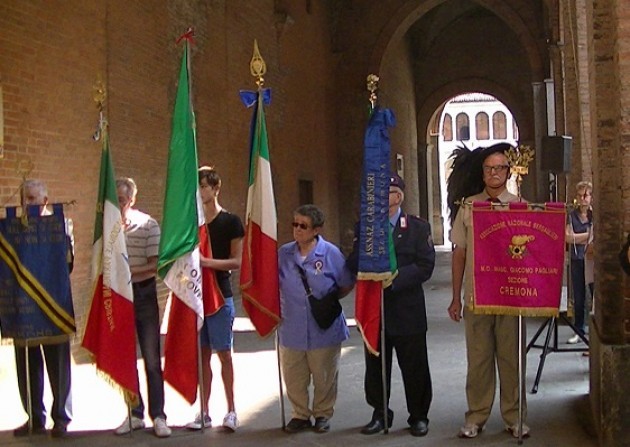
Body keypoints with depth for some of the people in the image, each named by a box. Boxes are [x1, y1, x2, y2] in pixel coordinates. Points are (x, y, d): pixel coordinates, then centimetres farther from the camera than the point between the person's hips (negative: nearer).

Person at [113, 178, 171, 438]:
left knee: (152, 359, 1)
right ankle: (134, 414, 21)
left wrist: (126, 272, -21)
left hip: (142, 294, -4)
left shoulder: (148, 225, -7)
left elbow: (155, 266, -11)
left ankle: (158, 416, 9)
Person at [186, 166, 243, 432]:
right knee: (203, 353, 7)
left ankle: (231, 410, 10)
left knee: (223, 352, 0)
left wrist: (208, 262, -21)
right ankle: (204, 412, 14)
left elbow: (236, 262, -7)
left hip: (220, 294, -4)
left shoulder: (230, 222, -3)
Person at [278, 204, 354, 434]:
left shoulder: (330, 253, -10)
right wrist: (281, 307, 5)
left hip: (324, 329, -2)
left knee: (324, 377, 10)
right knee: (294, 378, 11)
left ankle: (323, 414, 29)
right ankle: (300, 414, 28)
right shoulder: (284, 253, -2)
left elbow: (347, 285, 0)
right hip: (292, 328, 3)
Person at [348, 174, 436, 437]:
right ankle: (380, 414, 26)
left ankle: (418, 416, 21)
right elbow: (353, 265, 3)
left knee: (414, 366, 6)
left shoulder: (418, 227, 1)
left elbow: (425, 266, -9)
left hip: (407, 309, -3)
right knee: (375, 365, 11)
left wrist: (393, 279, -20)